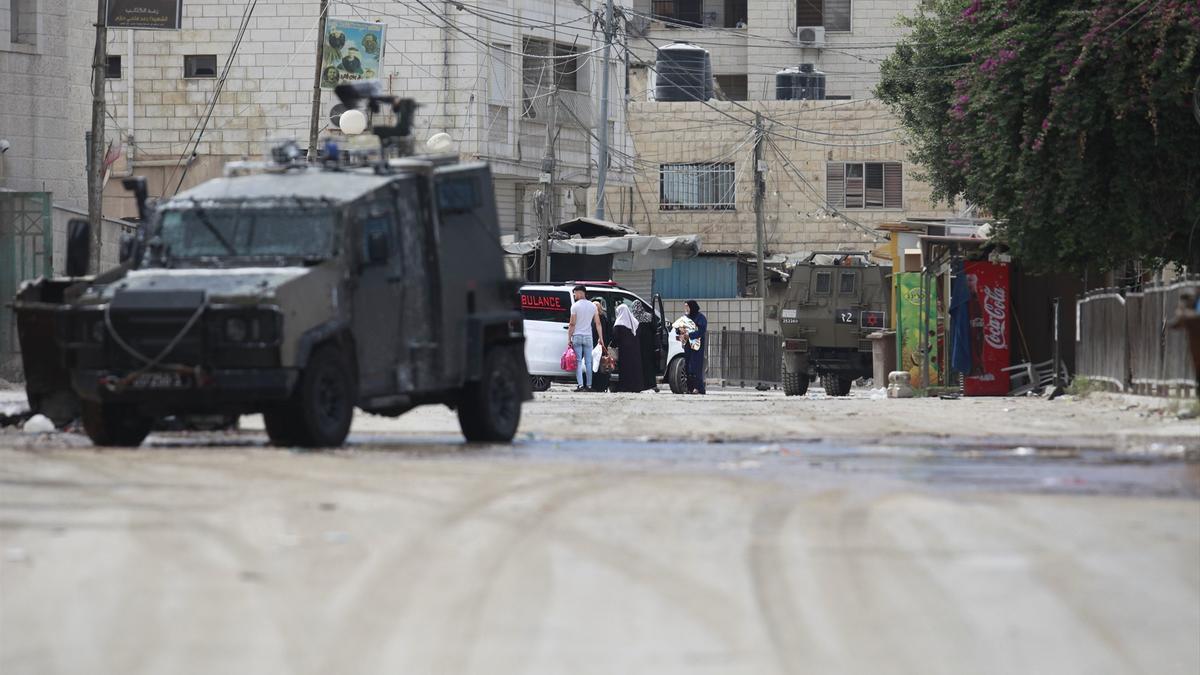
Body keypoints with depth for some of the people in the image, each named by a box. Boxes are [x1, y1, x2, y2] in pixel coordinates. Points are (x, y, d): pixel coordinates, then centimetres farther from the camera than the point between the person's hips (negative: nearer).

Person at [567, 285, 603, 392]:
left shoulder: (575, 306, -7)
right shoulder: (593, 306, 6)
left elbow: (572, 324, -8)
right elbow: (598, 323, 6)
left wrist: (569, 339, -3)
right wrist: (601, 338, 10)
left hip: (577, 336, -4)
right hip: (588, 336, 4)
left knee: (578, 362, -4)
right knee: (588, 362, 8)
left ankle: (580, 385, -14)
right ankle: (589, 385, 8)